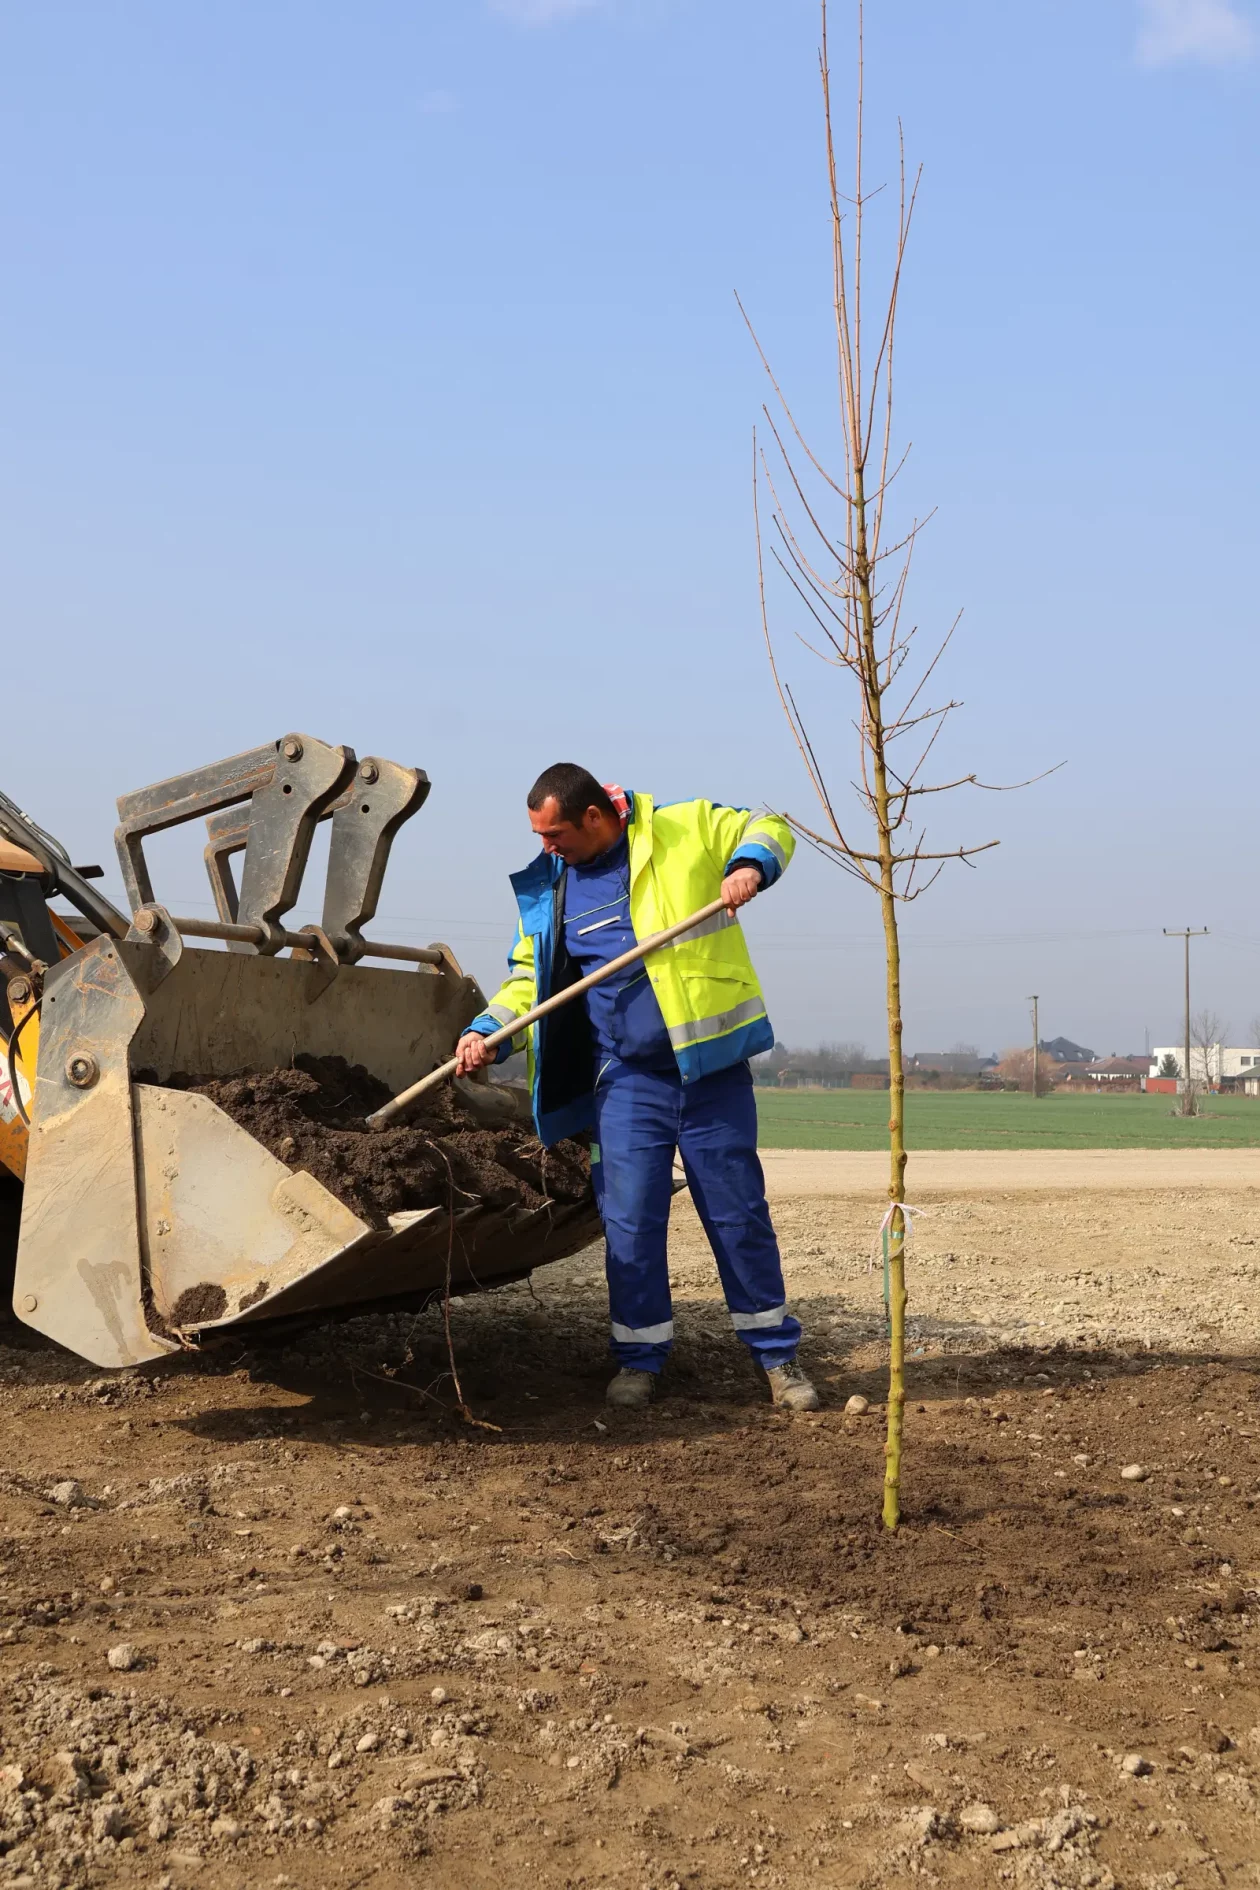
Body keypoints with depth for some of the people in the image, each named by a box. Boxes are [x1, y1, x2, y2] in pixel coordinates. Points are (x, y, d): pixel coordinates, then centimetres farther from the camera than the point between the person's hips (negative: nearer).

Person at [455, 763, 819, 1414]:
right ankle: (639, 1358, 17)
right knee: (630, 1220, 0)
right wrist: (486, 1032, -3)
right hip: (625, 1079, 2)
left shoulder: (686, 828, -4)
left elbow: (767, 829, 10)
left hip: (711, 1067, -2)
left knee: (739, 1212, 6)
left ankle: (776, 1353, 20)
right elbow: (529, 976, 12)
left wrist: (749, 866, -12)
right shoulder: (546, 886, 6)